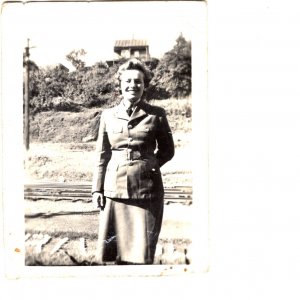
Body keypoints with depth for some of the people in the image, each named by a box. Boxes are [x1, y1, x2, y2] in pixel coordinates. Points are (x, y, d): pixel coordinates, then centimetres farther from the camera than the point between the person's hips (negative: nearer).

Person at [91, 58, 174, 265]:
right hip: (114, 189, 2)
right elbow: (102, 155, 10)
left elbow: (167, 150, 11)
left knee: (142, 251, 0)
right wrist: (97, 189, 5)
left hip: (146, 189, -1)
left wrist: (148, 166, -2)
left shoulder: (156, 115, 3)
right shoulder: (108, 115, 8)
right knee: (115, 248, 5)